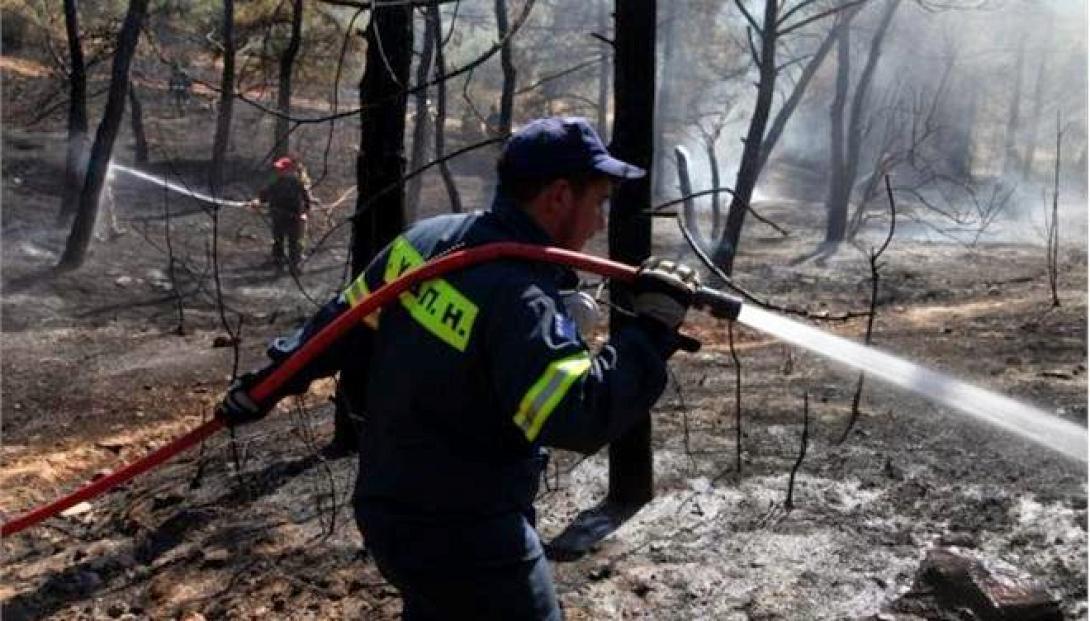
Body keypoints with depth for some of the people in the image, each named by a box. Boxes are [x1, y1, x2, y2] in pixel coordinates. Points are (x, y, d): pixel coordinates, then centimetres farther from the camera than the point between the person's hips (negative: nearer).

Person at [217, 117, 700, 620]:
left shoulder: (426, 238, -3)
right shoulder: (518, 296, -28)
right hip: (462, 536, -9)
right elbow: (579, 416, -35)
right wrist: (653, 327, -27)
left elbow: (346, 323, 7)